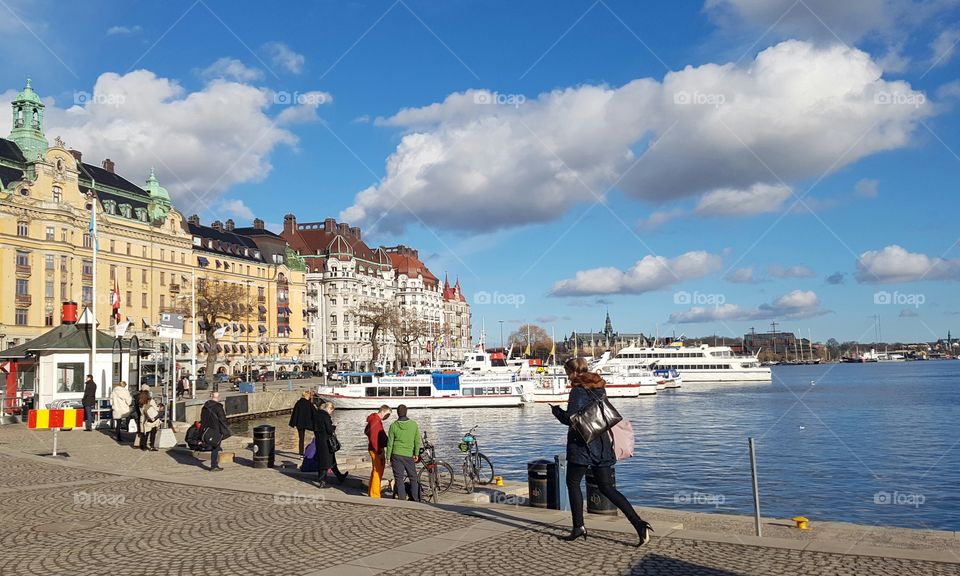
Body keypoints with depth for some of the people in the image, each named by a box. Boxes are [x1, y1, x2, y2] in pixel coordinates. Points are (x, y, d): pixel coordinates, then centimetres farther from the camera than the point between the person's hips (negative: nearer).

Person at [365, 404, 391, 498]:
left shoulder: (377, 420, 14)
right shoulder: (375, 421, -18)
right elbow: (373, 438, -24)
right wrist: (379, 452, -22)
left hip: (376, 449, 11)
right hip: (376, 450, -11)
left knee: (375, 472, 18)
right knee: (378, 472, -7)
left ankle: (371, 493, 28)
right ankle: (374, 495, -2)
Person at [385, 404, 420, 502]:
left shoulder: (393, 426, -5)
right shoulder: (413, 424, -2)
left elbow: (390, 443, -2)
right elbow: (417, 441, 1)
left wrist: (388, 456, 5)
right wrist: (416, 453, 9)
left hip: (396, 455, -1)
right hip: (409, 455, 1)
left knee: (399, 478, 5)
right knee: (413, 477, 13)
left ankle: (402, 499, 3)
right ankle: (415, 499, 14)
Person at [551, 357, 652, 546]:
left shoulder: (578, 391, -13)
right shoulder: (599, 388, 12)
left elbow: (569, 419, -17)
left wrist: (556, 410, 3)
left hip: (581, 445, -8)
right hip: (601, 445, 8)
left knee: (573, 483, 10)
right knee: (606, 488, 8)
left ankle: (579, 527, 12)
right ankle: (639, 524, -4)